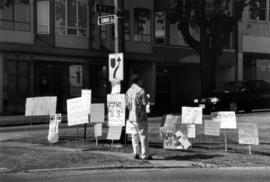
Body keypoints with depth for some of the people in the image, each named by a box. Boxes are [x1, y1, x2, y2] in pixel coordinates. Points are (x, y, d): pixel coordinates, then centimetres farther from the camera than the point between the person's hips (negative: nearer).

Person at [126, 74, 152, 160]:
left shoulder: (128, 91, 8)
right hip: (140, 117, -6)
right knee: (143, 135, 0)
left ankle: (136, 153, 9)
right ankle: (145, 155, 2)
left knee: (135, 135, 11)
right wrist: (146, 97, 7)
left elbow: (127, 104, 11)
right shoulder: (141, 90, -13)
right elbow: (145, 102, -12)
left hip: (131, 116, 6)